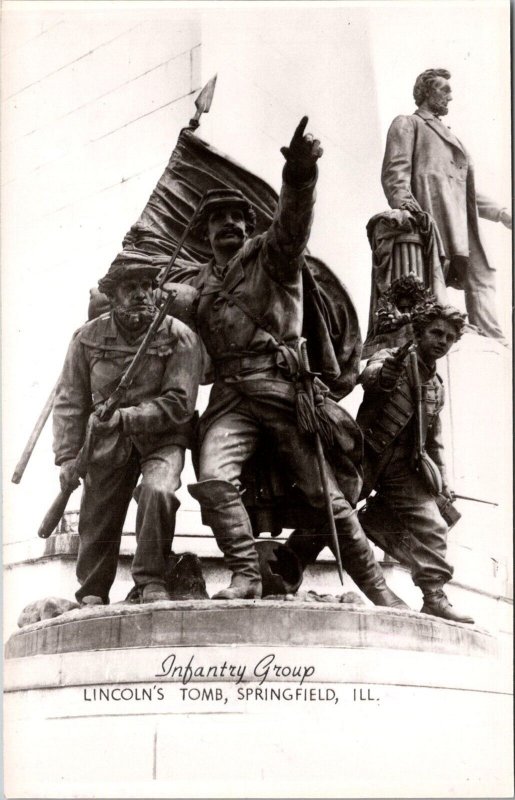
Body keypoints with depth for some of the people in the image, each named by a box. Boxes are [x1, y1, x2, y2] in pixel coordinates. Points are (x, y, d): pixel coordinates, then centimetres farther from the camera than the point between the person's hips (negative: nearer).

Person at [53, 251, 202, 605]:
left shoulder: (179, 337, -8)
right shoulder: (89, 337, 0)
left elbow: (179, 404, -14)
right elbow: (69, 402, 1)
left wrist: (125, 417, -22)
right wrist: (68, 456, -8)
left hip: (162, 439, -2)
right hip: (108, 442, 3)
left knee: (158, 491, -29)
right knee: (97, 517, 4)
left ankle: (152, 581, -12)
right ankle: (92, 595, 26)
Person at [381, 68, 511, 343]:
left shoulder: (447, 134, 38)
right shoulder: (406, 124, 15)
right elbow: (395, 170, -3)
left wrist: (500, 213, 24)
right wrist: (402, 198, -23)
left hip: (461, 221, 8)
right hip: (430, 209, -8)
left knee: (481, 277, -4)